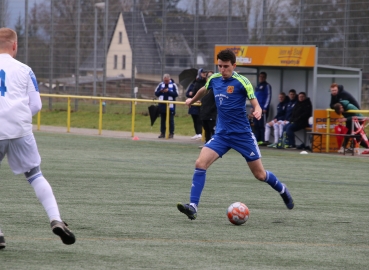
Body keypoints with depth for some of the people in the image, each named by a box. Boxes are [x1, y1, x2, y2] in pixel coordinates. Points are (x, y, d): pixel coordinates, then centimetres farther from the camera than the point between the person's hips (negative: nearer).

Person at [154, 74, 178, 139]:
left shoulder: (173, 85, -2)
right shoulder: (160, 85, 7)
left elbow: (176, 94, -10)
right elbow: (156, 93, 7)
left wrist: (168, 91, -19)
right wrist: (161, 91, -12)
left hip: (170, 106, -4)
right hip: (162, 105, 4)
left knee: (170, 120, 1)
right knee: (162, 120, 9)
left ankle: (171, 133, 5)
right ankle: (162, 133, 15)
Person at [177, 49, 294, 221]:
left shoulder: (241, 82, -12)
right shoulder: (214, 79, 3)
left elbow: (255, 104, -15)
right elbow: (204, 90, 26)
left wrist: (257, 111, -38)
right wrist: (192, 100, 43)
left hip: (242, 134, -4)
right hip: (221, 134, 4)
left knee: (260, 174, 5)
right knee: (200, 163, -18)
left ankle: (282, 190, 36)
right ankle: (193, 206, -19)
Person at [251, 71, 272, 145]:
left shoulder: (267, 86, -3)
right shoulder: (257, 86, 21)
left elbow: (268, 97, -9)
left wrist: (265, 108, -14)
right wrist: (253, 107, 17)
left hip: (263, 109, -8)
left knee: (262, 125, -9)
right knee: (256, 125, 6)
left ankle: (262, 140, -9)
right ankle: (257, 140, 9)